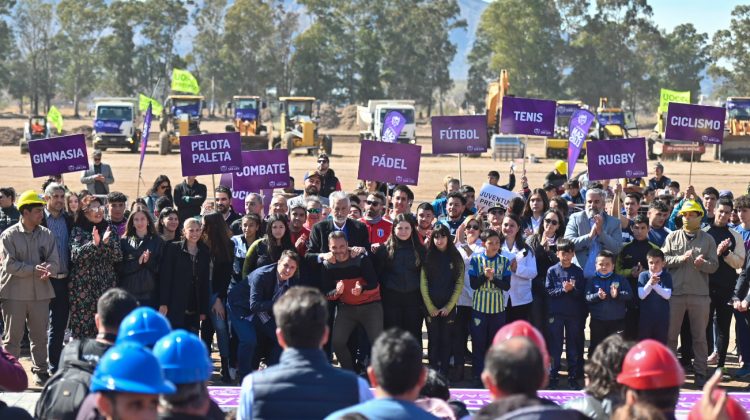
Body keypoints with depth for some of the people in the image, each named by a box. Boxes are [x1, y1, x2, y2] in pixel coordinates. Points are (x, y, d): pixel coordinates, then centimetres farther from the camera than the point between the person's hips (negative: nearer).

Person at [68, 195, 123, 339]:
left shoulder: (109, 230, 11)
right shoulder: (78, 231, 4)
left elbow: (118, 257, 2)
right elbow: (75, 255, -9)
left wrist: (107, 242, -15)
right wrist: (93, 244, -22)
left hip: (106, 285, 2)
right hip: (82, 286, -2)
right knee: (82, 327, -6)